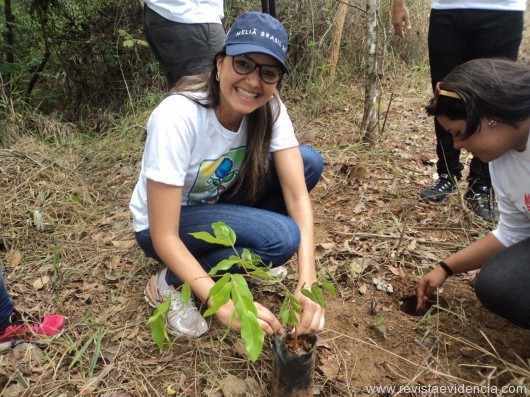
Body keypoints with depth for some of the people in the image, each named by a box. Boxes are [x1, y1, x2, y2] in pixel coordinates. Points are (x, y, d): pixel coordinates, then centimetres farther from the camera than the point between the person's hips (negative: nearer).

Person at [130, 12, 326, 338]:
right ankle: (170, 283, -6)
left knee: (310, 162, -13)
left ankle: (231, 250, 3)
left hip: (220, 203, 6)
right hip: (163, 225, -5)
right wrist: (224, 305, -39)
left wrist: (307, 284, -33)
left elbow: (298, 197, -21)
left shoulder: (270, 108, -17)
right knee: (280, 237, -29)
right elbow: (163, 236, -31)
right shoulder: (177, 117, -33)